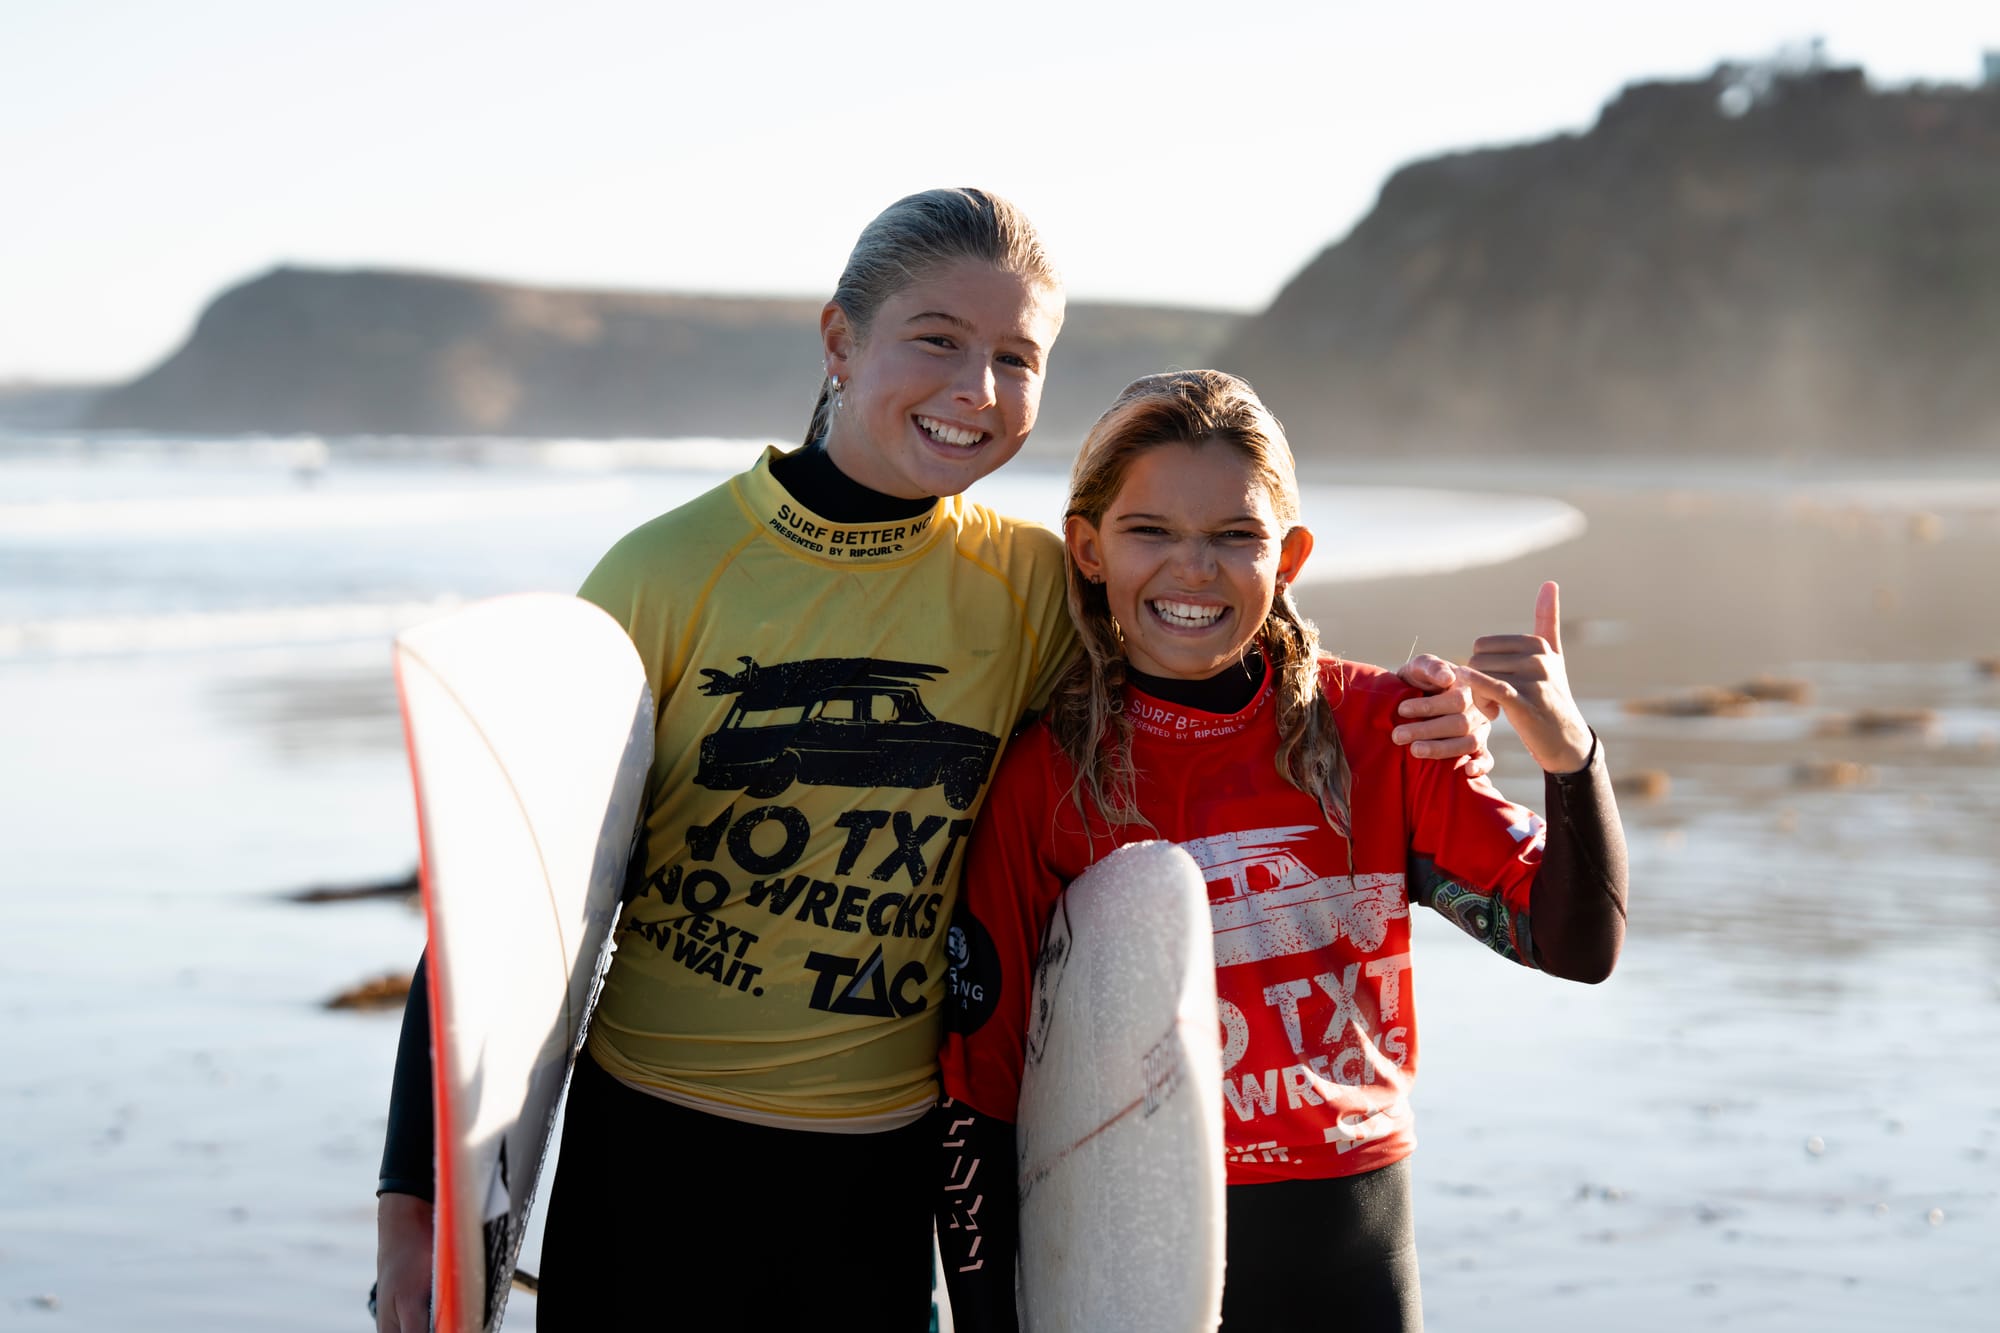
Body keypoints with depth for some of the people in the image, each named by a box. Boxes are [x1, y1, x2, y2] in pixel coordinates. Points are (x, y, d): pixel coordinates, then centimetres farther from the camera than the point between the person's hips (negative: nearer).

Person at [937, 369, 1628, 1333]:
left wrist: (1568, 756, -20)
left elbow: (1579, 948, -3)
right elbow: (981, 1083, -4)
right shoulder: (1038, 774, -8)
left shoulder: (1374, 729, -3)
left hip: (1352, 1251, 2)